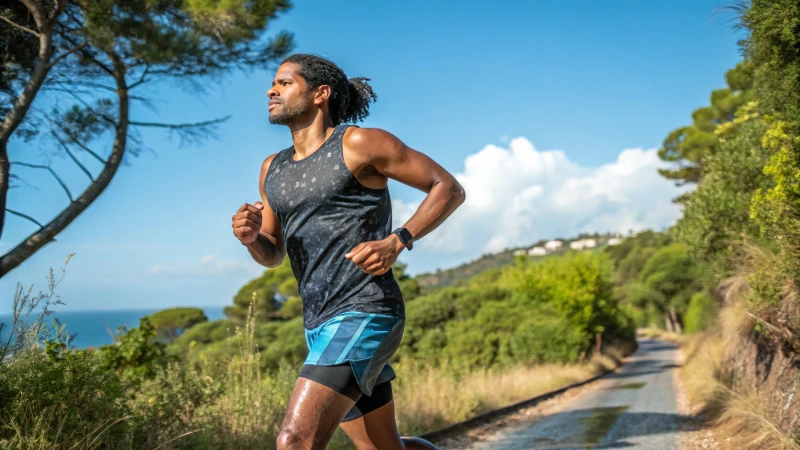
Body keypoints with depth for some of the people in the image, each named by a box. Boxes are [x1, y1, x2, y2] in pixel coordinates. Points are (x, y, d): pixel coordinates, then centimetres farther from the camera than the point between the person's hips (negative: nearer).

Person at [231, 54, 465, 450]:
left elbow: (450, 188, -2)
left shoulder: (358, 143, -5)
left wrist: (397, 242, -16)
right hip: (321, 326, 8)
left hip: (364, 315, -8)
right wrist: (249, 236, -2)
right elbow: (272, 255, 22)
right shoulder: (273, 169, 15)